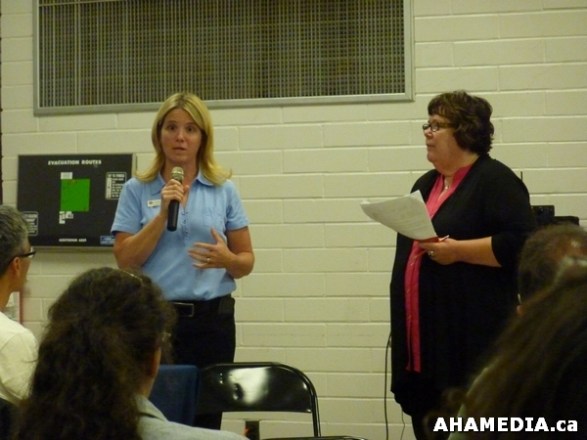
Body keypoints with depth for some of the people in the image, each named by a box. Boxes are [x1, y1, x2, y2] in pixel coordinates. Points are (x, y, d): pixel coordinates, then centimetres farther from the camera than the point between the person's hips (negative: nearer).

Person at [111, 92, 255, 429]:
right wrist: (163, 214, -13)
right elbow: (125, 260, -4)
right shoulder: (136, 190, 4)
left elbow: (247, 261, 8)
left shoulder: (225, 190, 7)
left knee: (206, 418, 4)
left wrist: (226, 259, -14)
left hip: (211, 320, 1)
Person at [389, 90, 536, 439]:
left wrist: (458, 251, -19)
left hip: (471, 337, -8)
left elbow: (522, 243, -16)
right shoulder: (426, 184, 19)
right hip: (424, 337, 8)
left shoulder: (495, 180, -7)